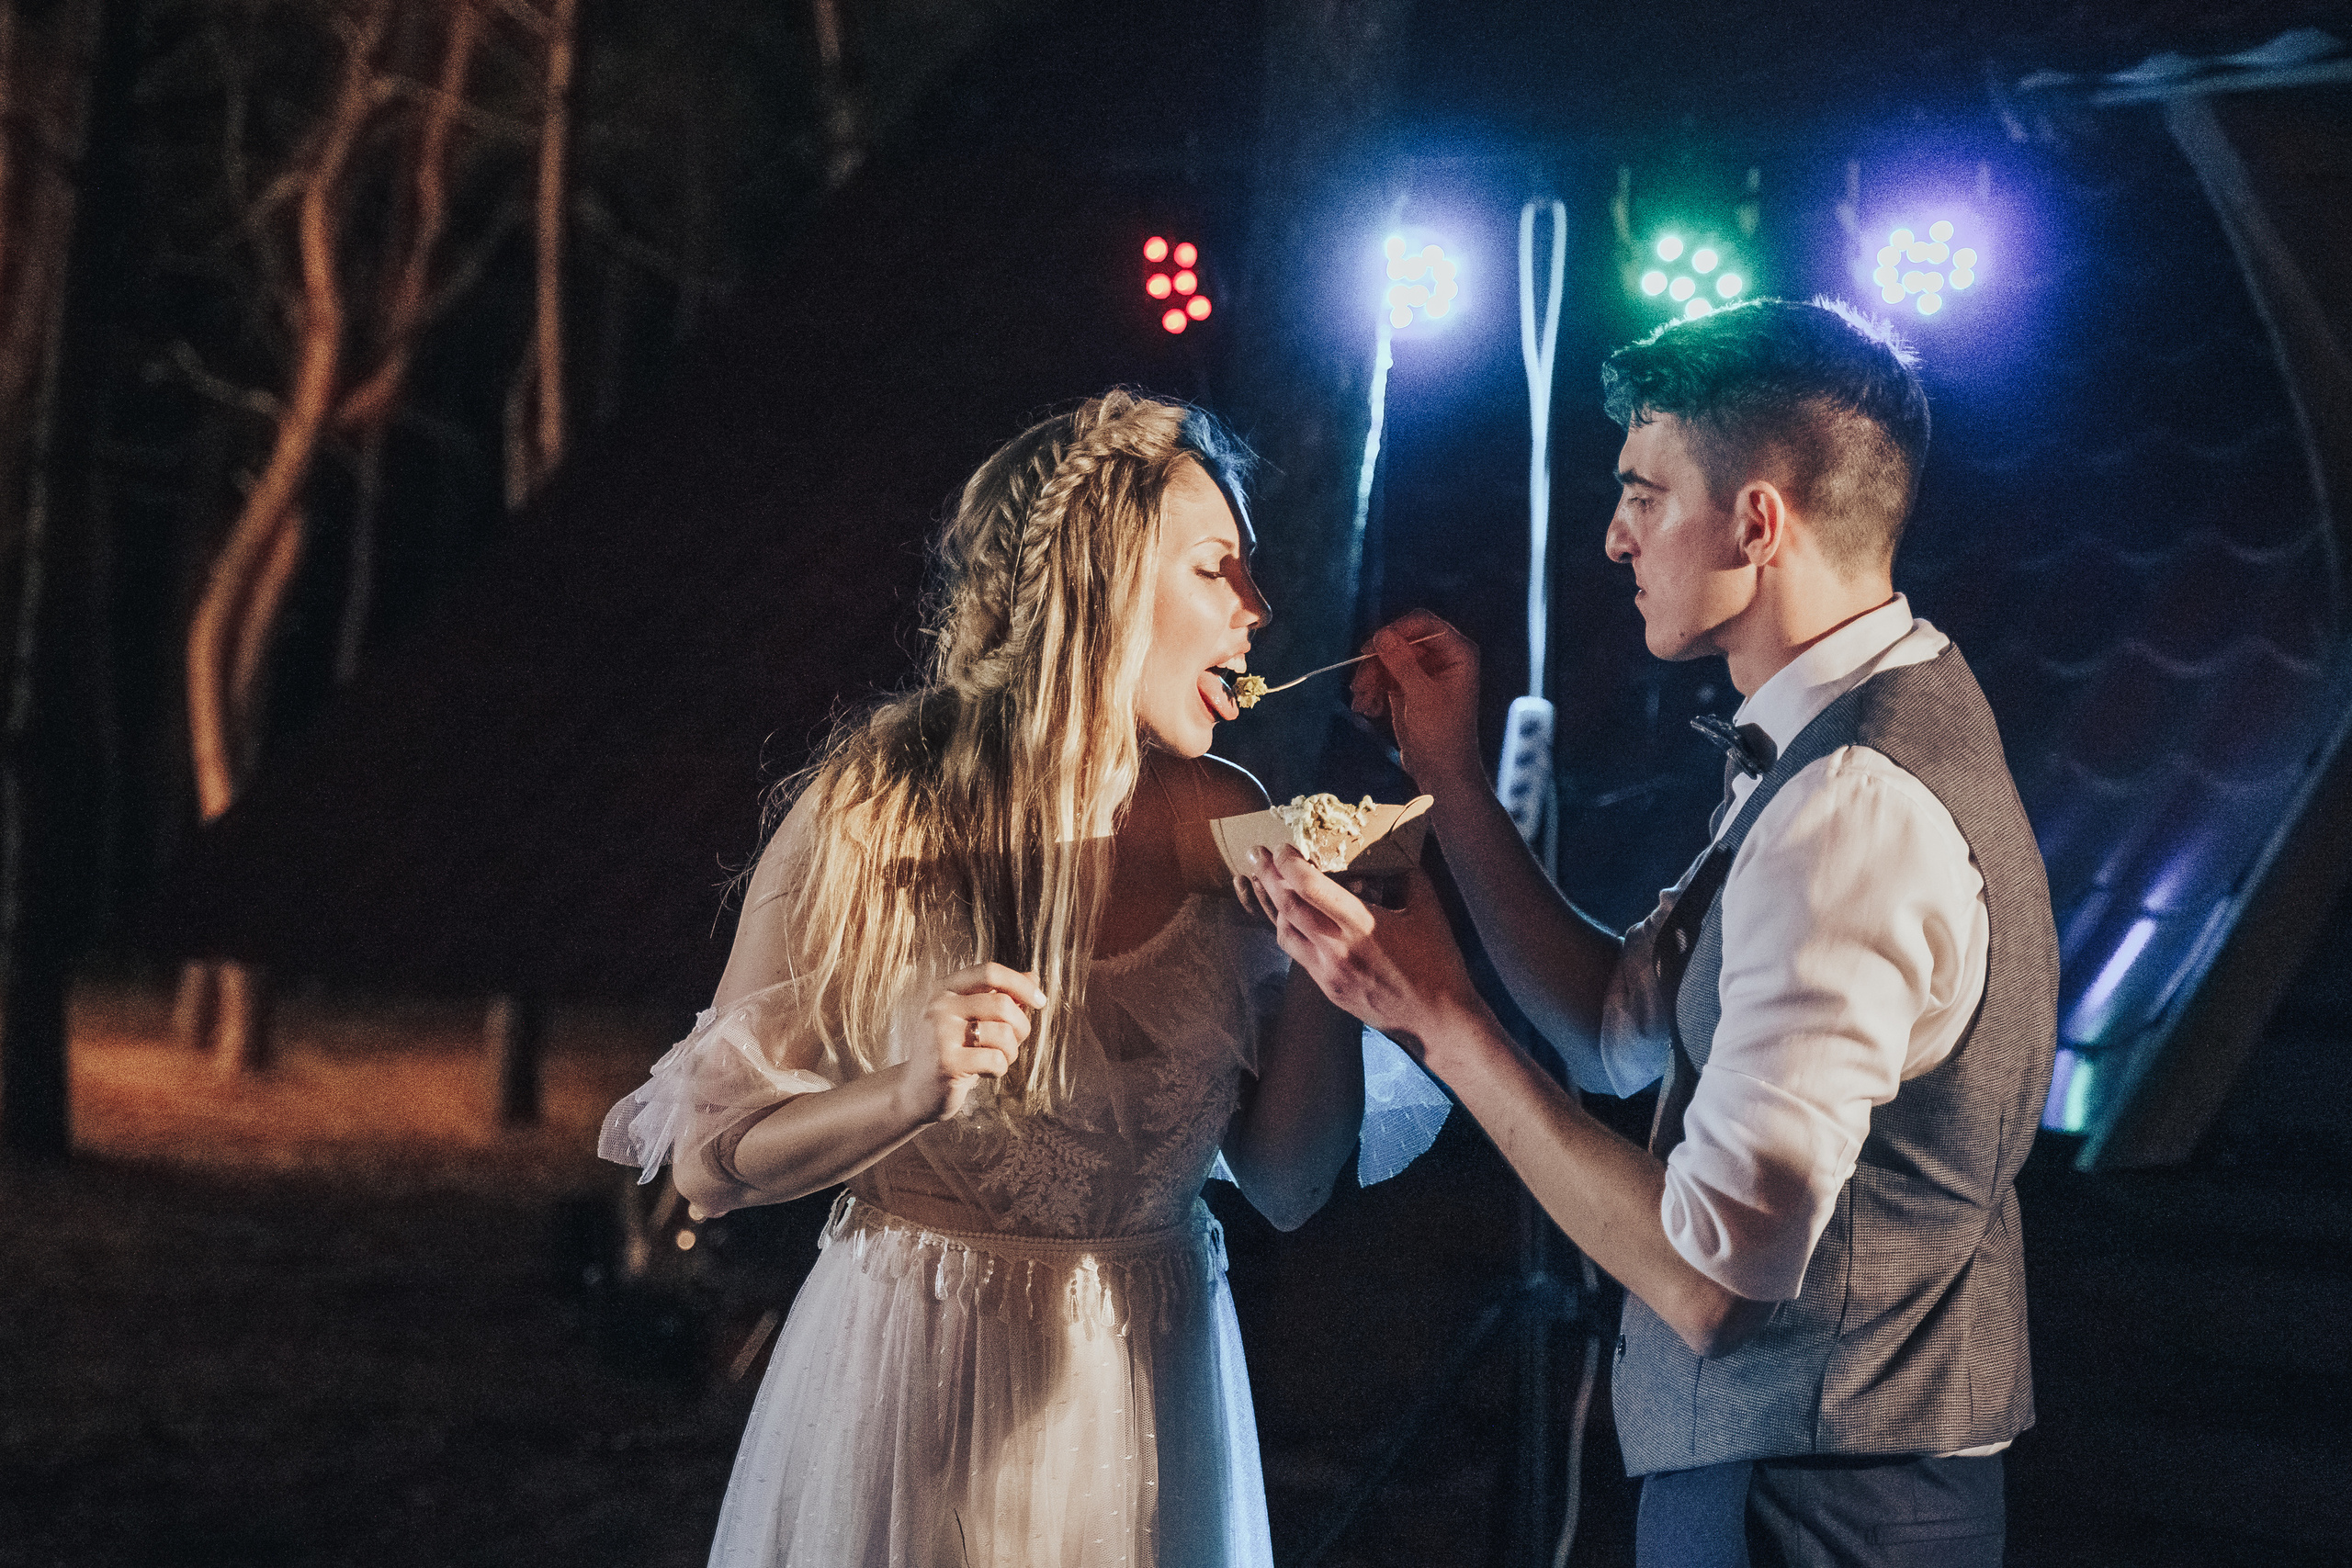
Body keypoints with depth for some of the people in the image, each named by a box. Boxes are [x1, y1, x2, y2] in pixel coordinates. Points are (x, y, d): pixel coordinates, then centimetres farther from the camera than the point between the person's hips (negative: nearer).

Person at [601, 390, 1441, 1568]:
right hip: (916, 1381, -4)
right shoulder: (878, 820, -13)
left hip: (1148, 1399, 4)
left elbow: (1286, 1184, 0)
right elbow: (709, 1156, -12)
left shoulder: (1223, 829, -3)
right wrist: (909, 1093, -27)